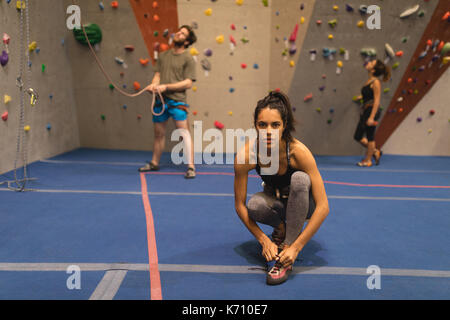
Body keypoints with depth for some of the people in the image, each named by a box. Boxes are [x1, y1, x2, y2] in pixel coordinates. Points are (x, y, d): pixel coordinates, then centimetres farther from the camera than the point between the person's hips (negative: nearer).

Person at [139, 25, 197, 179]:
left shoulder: (188, 59, -2)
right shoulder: (163, 55, 15)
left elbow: (188, 83, -9)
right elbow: (157, 74, 15)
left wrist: (166, 87, -15)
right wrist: (153, 84, -8)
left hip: (177, 100, -5)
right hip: (160, 100, 6)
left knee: (184, 131, -11)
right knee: (159, 133, 15)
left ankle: (191, 167, -9)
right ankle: (154, 163, 30)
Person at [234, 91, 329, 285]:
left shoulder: (298, 151, -33)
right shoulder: (245, 155, -28)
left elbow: (323, 207, -32)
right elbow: (240, 205, -18)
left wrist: (296, 247, -35)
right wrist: (264, 240, -24)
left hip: (300, 202, -1)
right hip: (274, 199, 1)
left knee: (300, 179, -35)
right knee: (254, 206, -33)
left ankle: (288, 244, -24)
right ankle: (280, 229, 1)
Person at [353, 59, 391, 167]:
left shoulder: (375, 82, -15)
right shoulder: (369, 81, 9)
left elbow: (377, 100, -19)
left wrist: (371, 117, -23)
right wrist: (362, 96, 25)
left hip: (372, 111, -9)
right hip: (365, 111, 9)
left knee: (370, 136, 4)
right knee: (358, 137, 12)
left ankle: (368, 160, 17)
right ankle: (375, 151, 29)